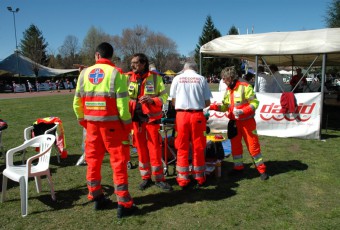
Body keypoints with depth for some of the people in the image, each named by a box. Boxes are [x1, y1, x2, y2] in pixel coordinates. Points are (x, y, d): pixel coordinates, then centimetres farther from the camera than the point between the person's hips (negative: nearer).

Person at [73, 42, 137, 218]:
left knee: (93, 160, 15)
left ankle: (96, 198, 27)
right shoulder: (116, 73, -7)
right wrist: (127, 124, -4)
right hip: (112, 124, -4)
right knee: (118, 162, 2)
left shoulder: (84, 73, 6)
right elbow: (122, 103, -13)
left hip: (91, 124, 4)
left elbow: (77, 102, 7)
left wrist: (83, 121, 18)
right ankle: (124, 204, 6)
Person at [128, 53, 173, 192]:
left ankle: (159, 178, 14)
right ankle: (146, 177, 22)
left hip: (151, 117, -2)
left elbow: (164, 96, -1)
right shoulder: (128, 78, 4)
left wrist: (152, 100, -17)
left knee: (155, 148, 0)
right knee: (141, 148, 9)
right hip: (135, 118, 3)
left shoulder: (155, 77, -2)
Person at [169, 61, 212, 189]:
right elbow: (207, 103, 3)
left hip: (181, 115, 0)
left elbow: (173, 100, 6)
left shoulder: (177, 78, 6)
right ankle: (199, 178, 20)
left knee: (182, 148, 8)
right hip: (197, 115, 0)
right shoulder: (201, 79, 5)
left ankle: (183, 179, 14)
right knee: (198, 147, 10)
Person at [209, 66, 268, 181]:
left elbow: (255, 103, -16)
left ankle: (261, 169, 11)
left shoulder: (245, 87, -13)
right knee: (235, 145, 12)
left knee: (253, 145, -1)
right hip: (234, 122, 7)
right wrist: (212, 107, -5)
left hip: (247, 121, -6)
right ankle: (238, 167, 27)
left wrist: (242, 111, -26)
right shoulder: (228, 90, 9)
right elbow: (225, 106, 10)